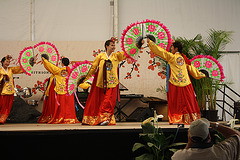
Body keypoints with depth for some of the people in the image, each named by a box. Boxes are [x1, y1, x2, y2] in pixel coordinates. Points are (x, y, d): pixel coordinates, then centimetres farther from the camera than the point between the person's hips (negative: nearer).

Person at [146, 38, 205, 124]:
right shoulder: (184, 58, 7)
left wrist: (150, 42, 3)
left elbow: (161, 51, -4)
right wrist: (200, 75, 28)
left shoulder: (171, 57, -6)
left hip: (175, 83, -4)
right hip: (185, 83, 4)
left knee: (175, 102, 2)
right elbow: (191, 68, 15)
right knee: (188, 101, 8)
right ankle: (193, 118, 11)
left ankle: (175, 120, -1)